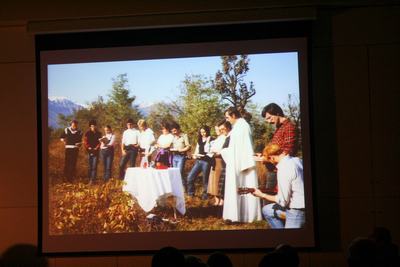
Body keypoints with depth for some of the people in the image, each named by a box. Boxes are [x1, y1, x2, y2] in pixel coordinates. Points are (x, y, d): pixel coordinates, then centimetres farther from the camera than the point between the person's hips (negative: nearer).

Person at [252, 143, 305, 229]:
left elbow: (283, 201, -19)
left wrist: (261, 195, -6)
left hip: (297, 212, -9)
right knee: (267, 210, 20)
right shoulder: (297, 160, 1)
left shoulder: (284, 169, -24)